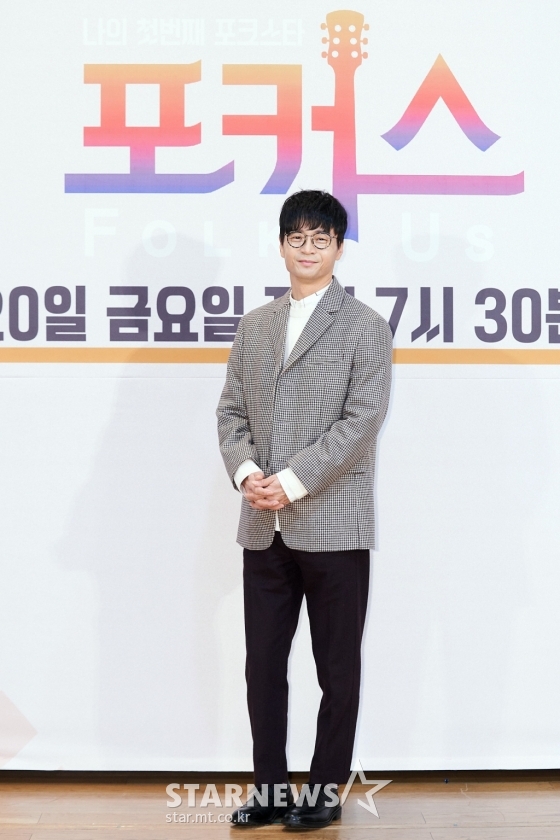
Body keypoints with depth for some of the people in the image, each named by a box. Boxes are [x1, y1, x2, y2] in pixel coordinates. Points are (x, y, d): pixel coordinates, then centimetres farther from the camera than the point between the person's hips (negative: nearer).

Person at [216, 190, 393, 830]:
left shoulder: (365, 327, -1)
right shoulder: (253, 327, 15)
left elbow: (361, 420, -11)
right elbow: (231, 410, 10)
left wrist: (293, 480, -18)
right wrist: (246, 472, -9)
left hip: (333, 525, -4)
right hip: (264, 528, 5)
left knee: (337, 671, 6)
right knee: (263, 666, 9)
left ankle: (326, 792, 19)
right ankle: (271, 791, 21)